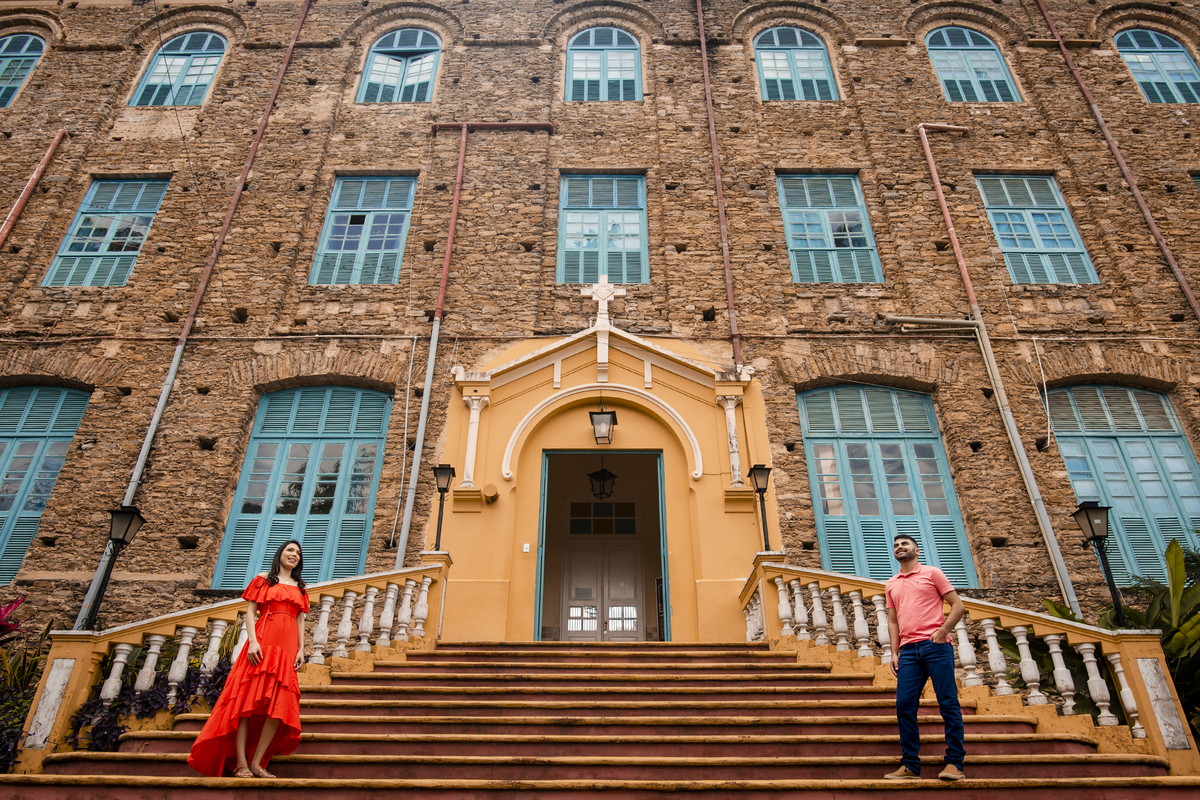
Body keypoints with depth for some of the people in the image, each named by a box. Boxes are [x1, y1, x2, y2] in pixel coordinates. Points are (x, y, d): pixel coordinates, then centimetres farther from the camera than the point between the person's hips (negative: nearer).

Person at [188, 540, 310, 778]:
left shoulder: (300, 587, 21)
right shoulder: (263, 578, 11)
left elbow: (300, 620, 16)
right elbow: (250, 612, 3)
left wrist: (301, 649, 4)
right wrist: (252, 641, -11)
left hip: (288, 647, 3)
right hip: (263, 641, -3)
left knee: (280, 703, -6)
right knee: (248, 697, -8)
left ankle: (257, 762, -1)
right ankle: (240, 763, -6)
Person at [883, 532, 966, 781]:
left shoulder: (931, 573, 8)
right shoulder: (891, 584, 20)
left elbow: (958, 605, 3)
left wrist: (944, 629, -11)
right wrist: (895, 652, 9)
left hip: (935, 645, -4)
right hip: (909, 649, 4)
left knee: (948, 702, -5)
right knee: (904, 705, -2)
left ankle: (954, 763, 4)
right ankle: (910, 765, 5)